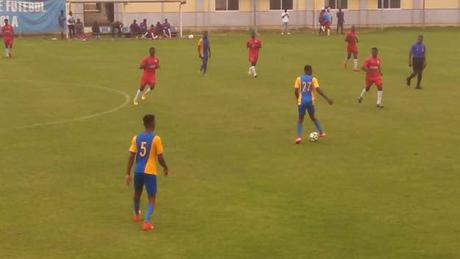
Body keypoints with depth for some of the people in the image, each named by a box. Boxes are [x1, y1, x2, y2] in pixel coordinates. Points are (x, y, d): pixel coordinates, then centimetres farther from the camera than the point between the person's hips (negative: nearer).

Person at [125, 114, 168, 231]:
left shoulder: (136, 138, 2)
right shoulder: (156, 139, -10)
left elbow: (131, 157, 0)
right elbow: (160, 158, -8)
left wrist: (128, 174, 2)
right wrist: (165, 168, 11)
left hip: (138, 171, 5)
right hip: (150, 172, -5)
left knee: (137, 193, 27)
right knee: (152, 198, 3)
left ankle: (136, 215, 49)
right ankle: (146, 221, -16)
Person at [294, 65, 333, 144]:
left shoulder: (299, 79, 1)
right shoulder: (313, 79, -1)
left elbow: (296, 91, -3)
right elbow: (318, 90, -12)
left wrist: (297, 99, 15)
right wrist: (327, 99, -12)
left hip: (301, 101, 0)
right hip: (310, 101, 0)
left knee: (300, 119, 7)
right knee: (313, 117, 23)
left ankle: (299, 136, -11)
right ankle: (321, 132, 25)